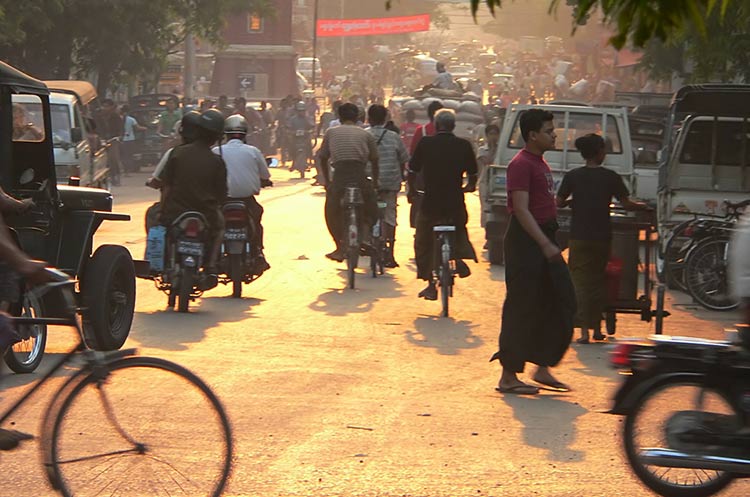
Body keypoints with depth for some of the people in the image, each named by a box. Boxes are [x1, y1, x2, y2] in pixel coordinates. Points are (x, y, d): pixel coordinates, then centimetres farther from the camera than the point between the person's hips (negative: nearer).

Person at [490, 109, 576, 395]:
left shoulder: (540, 163, 16)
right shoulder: (521, 164, -15)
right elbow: (521, 209, -22)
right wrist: (545, 244, -27)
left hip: (544, 239, 10)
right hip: (526, 242, -10)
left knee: (561, 304, 9)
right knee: (521, 309, -5)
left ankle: (543, 368, 15)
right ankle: (509, 377, 1)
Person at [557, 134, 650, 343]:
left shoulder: (572, 176, -2)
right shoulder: (611, 177, -3)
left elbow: (559, 203, 4)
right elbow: (626, 204, -1)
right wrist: (642, 206, 19)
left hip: (579, 237, -1)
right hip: (602, 237, 1)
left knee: (580, 281, 0)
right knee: (598, 280, 15)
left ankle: (584, 331, -10)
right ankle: (597, 327, 22)